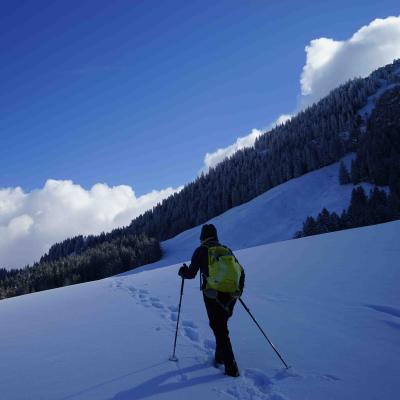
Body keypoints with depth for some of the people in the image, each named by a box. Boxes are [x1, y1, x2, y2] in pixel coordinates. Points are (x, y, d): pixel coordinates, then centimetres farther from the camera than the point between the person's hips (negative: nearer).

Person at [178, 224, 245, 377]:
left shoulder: (201, 251, -2)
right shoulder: (226, 249, 11)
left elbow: (191, 273, -2)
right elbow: (241, 271, 11)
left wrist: (182, 271, 20)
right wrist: (239, 289, 25)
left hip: (212, 295, -4)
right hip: (230, 295, 4)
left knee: (219, 330, 4)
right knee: (222, 326, 23)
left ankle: (231, 368, 2)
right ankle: (220, 357, 31)